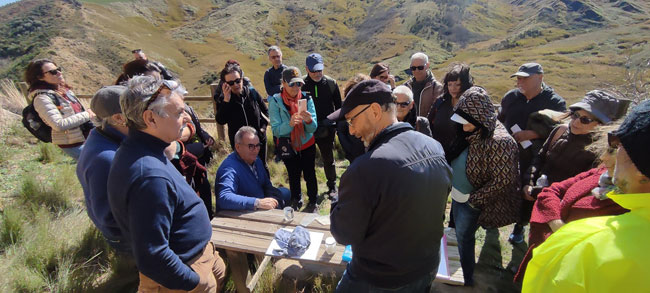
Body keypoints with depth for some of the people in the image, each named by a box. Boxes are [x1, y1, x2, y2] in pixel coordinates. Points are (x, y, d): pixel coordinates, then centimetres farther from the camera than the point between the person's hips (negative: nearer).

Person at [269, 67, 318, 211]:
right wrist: (290, 124, -38)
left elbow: (313, 128, -13)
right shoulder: (275, 101, -14)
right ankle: (296, 201, 42)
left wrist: (309, 120, -35)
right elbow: (276, 130, -19)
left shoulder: (306, 99, -10)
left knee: (310, 174, 7)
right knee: (293, 176, 16)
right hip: (288, 147, 0)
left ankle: (312, 201, 33)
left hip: (307, 145, 1)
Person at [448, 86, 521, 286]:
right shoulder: (473, 132, -3)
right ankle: (460, 269, 44)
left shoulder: (498, 142, -27)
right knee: (460, 234, 21)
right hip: (457, 195, 7)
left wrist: (474, 199, -17)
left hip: (471, 202, -7)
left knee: (463, 237, 9)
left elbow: (502, 181, -24)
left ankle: (466, 277, 34)